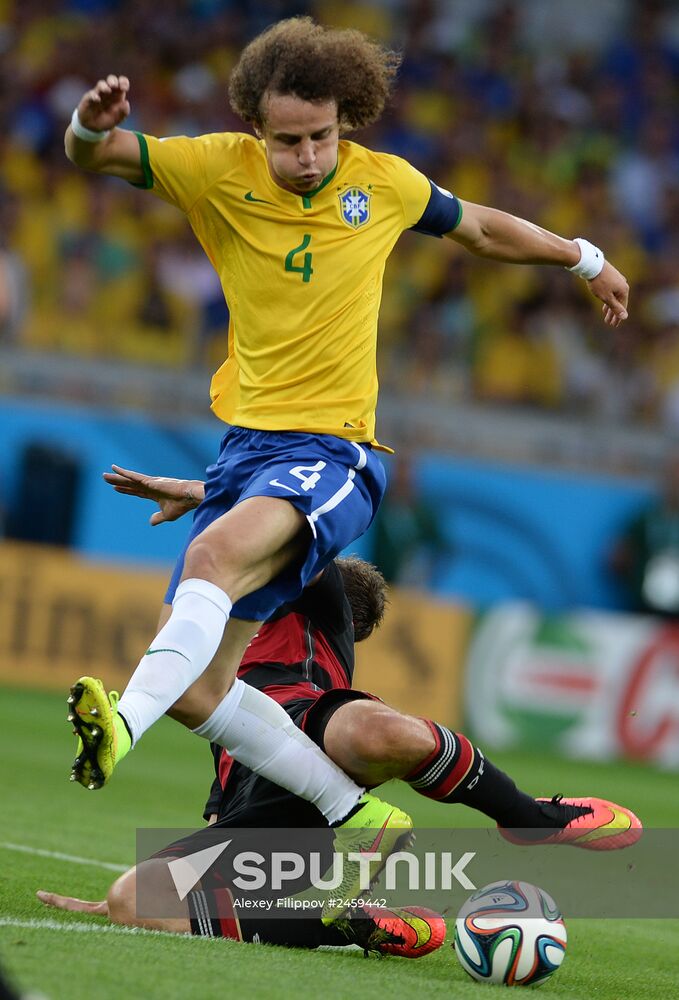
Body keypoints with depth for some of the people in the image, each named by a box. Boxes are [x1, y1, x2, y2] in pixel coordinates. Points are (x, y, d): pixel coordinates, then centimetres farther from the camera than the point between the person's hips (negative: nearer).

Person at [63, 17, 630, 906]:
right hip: (247, 439, 4)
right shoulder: (221, 171, 0)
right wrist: (92, 125, -32)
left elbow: (483, 229, 20)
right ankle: (359, 818, 10)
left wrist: (587, 260, 34)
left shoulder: (384, 183, 0)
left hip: (333, 451, -4)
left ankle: (123, 724, -51)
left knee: (216, 553, -36)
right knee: (197, 689, -1)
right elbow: (92, 157, -7)